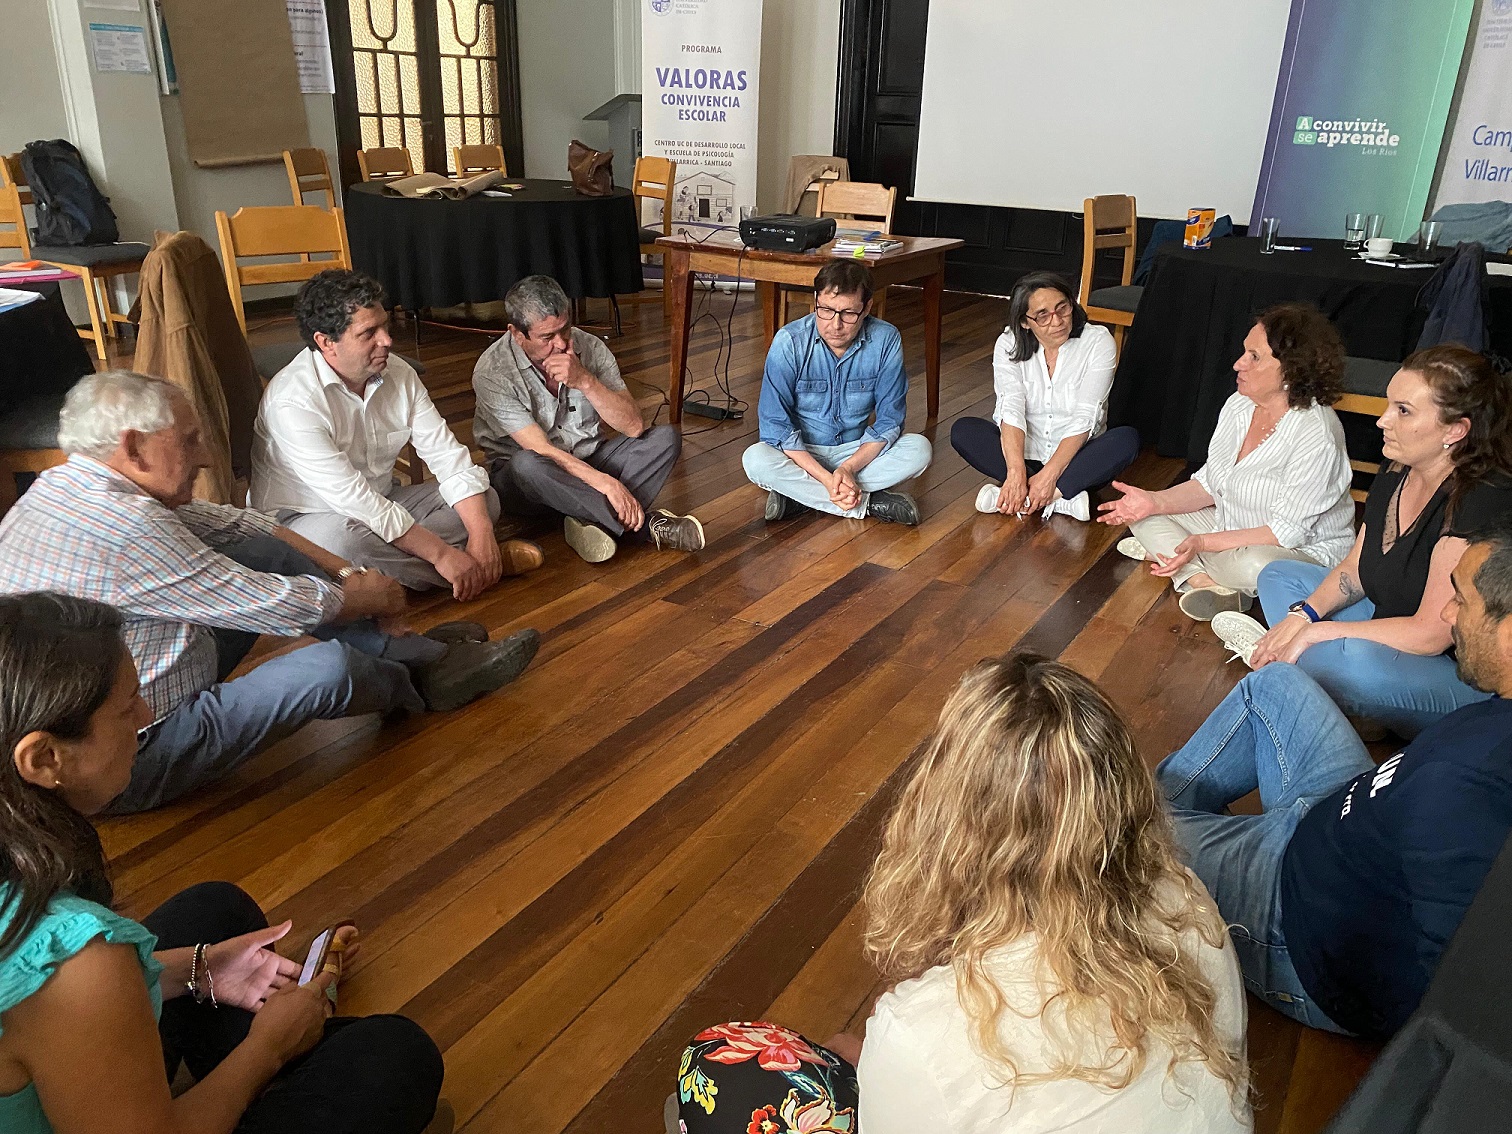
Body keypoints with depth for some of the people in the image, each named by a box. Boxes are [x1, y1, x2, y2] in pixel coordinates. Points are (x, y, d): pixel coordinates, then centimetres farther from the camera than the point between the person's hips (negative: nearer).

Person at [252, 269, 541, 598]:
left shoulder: (398, 373, -5)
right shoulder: (293, 400, -26)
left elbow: (447, 454, -7)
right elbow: (352, 500, -31)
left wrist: (482, 534, -21)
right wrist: (441, 553, -32)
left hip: (381, 505, 7)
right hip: (301, 520, -6)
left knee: (484, 501, -5)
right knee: (341, 539, -40)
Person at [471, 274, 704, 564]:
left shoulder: (590, 348, -7)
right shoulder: (492, 372, -18)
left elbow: (633, 426, -13)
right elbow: (539, 449, -24)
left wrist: (585, 381, -28)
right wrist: (605, 483, -34)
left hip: (589, 461, 4)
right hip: (523, 478, -4)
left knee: (666, 438, -15)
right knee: (526, 464, -40)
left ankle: (593, 521, -33)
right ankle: (646, 524, -32)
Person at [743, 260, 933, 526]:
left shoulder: (886, 340, -12)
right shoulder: (789, 342, -17)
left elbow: (889, 420, -9)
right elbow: (776, 424, -19)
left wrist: (849, 467, -25)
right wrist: (826, 478, -28)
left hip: (860, 451, 2)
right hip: (800, 454, -2)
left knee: (919, 449, -24)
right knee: (755, 460, -32)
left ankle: (799, 494, -25)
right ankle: (868, 502, -26)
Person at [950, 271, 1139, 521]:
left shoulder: (1098, 343, -10)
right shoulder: (1008, 344, -6)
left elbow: (1084, 418, -18)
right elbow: (1011, 410, -20)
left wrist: (1050, 475, -30)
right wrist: (1016, 473, -36)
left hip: (1074, 456, -1)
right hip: (1022, 452, 1)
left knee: (1127, 439, -30)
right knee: (963, 430, -24)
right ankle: (1063, 498, -30)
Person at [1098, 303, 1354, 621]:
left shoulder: (1316, 436, -25)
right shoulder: (1239, 405, -2)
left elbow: (1287, 532, -25)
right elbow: (1208, 484, 5)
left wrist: (1203, 543, -30)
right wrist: (1155, 501, -12)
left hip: (1303, 553, -8)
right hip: (1229, 530, 8)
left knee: (1253, 565, -41)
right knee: (1142, 513, -2)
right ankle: (1205, 581, -21)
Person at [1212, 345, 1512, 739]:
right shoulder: (1396, 473, 0)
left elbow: (1430, 634, -26)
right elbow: (1353, 571, 10)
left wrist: (1317, 632, -21)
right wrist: (1302, 615, -8)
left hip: (1465, 677, -9)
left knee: (1356, 660, -38)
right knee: (1278, 576, 12)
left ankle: (1274, 658, -8)